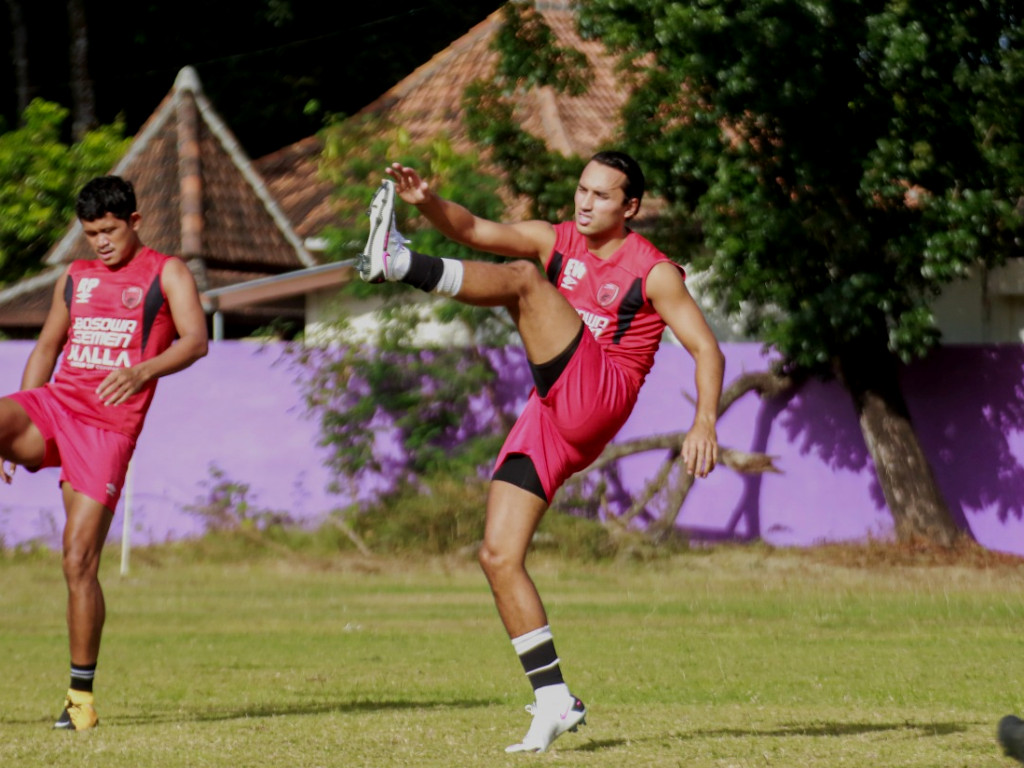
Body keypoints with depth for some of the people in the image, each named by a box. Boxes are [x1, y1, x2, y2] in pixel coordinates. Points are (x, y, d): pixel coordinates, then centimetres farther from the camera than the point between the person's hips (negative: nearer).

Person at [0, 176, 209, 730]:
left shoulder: (166, 274, 5)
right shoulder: (74, 277, 20)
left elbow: (195, 340, -9)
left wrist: (142, 371, -29)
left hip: (109, 424, -4)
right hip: (56, 403, 4)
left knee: (80, 561, -8)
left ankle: (82, 697, -1)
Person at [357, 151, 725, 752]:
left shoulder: (654, 272, 2)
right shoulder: (556, 242, 17)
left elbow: (706, 349, -5)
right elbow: (475, 231, 7)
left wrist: (705, 422, -21)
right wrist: (427, 202, -14)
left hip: (597, 398, -6)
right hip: (549, 416, 6)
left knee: (521, 278, -20)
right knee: (499, 556, -4)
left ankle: (396, 264, -40)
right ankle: (554, 701, 1)